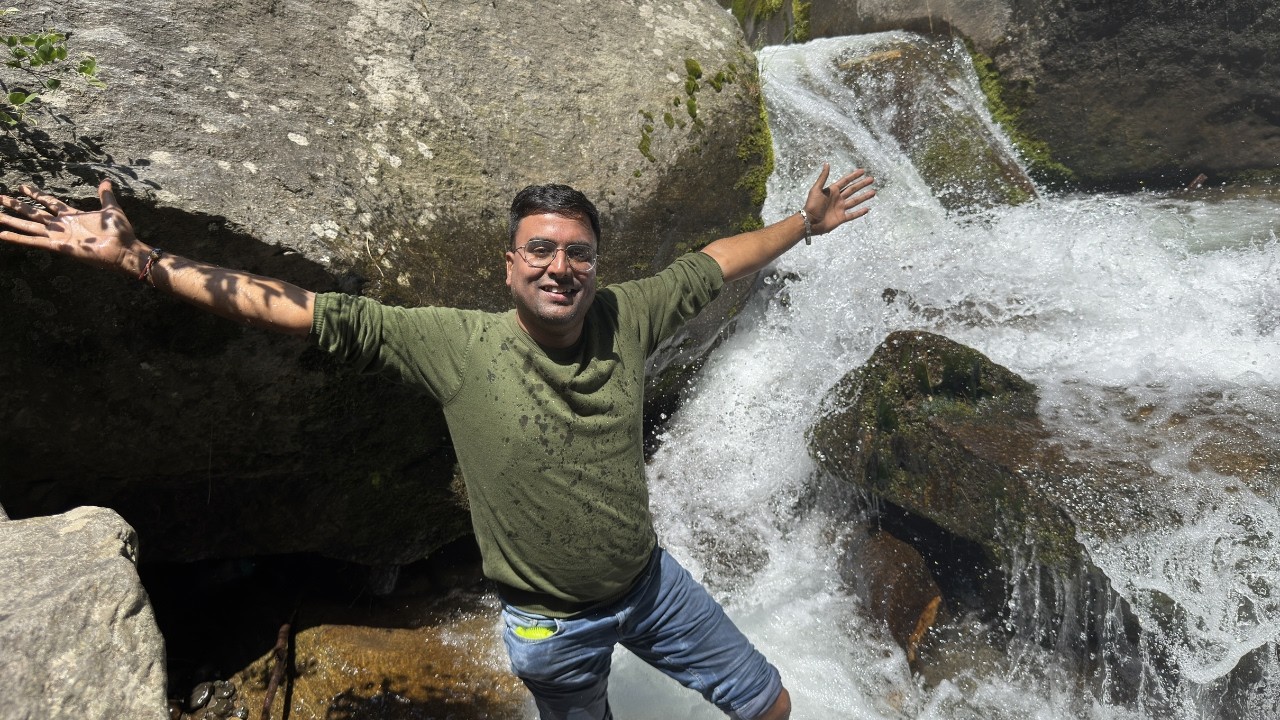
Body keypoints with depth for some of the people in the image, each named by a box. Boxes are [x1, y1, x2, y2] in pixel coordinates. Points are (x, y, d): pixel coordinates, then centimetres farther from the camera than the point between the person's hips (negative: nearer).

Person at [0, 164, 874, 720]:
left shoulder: (624, 319, -13)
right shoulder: (457, 345, -22)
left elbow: (713, 262, 1)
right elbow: (301, 309, -24)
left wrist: (804, 223, 10)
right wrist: (134, 258, -26)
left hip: (651, 580, 3)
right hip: (554, 625, -3)